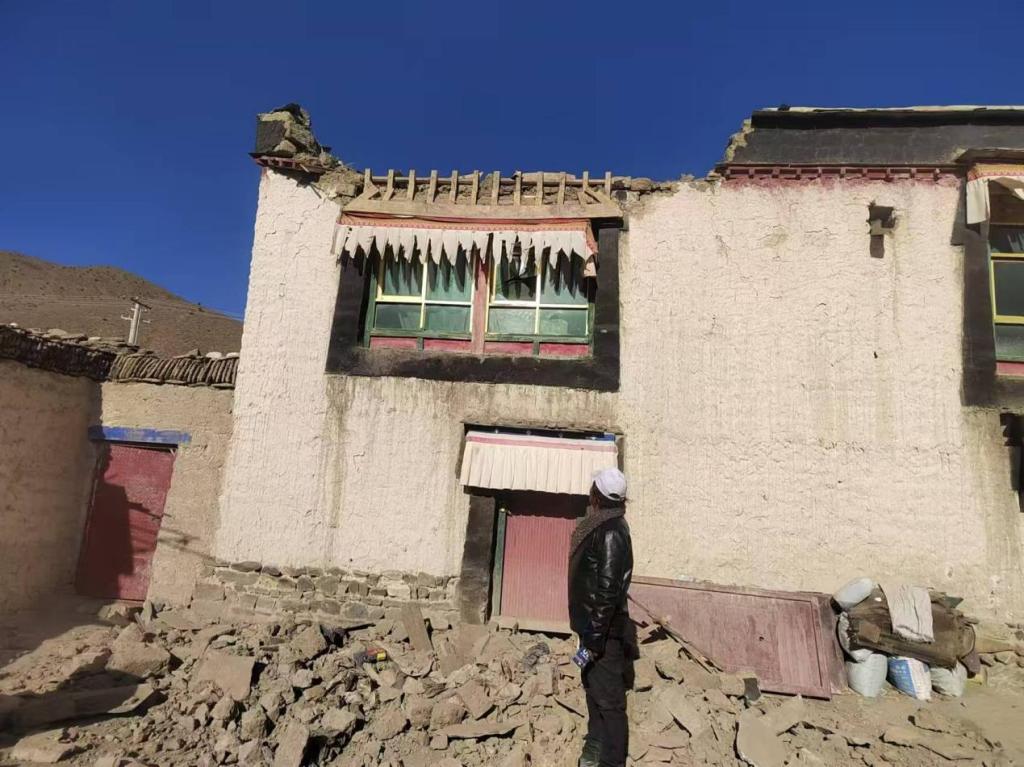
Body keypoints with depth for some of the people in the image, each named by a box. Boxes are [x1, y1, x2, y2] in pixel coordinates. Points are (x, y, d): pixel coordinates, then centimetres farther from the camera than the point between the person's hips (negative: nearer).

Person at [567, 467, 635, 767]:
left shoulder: (611, 533, -24)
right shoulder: (602, 526, 6)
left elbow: (607, 591, -26)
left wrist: (594, 640, -22)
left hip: (604, 632, -10)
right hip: (593, 625, 10)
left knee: (608, 700, 3)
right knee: (593, 690, 23)